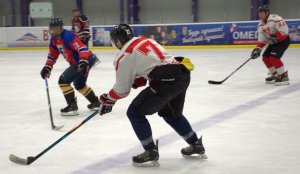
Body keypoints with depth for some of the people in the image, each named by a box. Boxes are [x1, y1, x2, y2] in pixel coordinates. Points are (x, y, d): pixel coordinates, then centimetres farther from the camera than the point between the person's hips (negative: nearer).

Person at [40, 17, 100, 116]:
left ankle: (72, 106, -9)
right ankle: (96, 102, 41)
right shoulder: (54, 40, 8)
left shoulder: (68, 36, -22)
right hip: (77, 63, 11)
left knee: (63, 80, -14)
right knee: (79, 85, 27)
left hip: (85, 60, -11)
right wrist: (47, 67, 4)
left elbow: (82, 48, -31)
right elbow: (52, 55, 16)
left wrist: (83, 62, -43)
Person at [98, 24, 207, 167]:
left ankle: (151, 153, 7)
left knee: (135, 113, 6)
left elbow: (122, 89, 4)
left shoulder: (124, 56, -2)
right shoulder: (145, 40, 20)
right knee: (171, 113, 30)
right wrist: (139, 79, 26)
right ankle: (196, 146, 37)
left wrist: (107, 100, 19)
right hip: (182, 75, 9)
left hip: (166, 82, -8)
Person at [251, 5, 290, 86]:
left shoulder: (274, 19, -23)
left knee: (274, 57, -22)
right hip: (273, 42, 9)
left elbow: (284, 29, -30)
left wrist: (275, 36, -29)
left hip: (283, 40, -9)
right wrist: (258, 48, -10)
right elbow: (262, 39, 2)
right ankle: (275, 74, 19)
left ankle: (284, 76, -14)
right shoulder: (261, 26, 3)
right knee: (265, 57, 4)